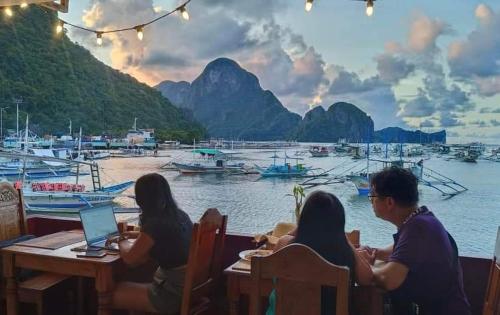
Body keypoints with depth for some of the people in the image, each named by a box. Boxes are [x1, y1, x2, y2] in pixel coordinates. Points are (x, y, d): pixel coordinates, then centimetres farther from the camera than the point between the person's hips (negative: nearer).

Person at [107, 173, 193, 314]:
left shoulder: (155, 223, -21)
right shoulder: (180, 215, 5)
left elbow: (130, 258, -12)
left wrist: (122, 241, 7)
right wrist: (138, 235, 32)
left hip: (174, 293, -8)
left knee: (112, 293, 5)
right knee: (121, 286, 23)